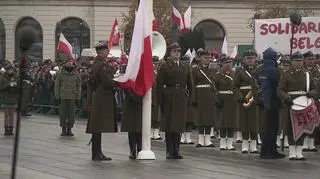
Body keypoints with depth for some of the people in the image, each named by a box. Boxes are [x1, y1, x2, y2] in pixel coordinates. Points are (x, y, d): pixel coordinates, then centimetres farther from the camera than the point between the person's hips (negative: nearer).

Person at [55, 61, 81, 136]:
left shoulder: (76, 75, 7)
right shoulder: (60, 74, 3)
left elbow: (78, 86, 10)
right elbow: (57, 85, 6)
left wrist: (77, 97, 4)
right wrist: (57, 96, 1)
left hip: (72, 97, 1)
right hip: (63, 96, -1)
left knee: (71, 113, 0)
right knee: (63, 113, 1)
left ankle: (69, 129, 9)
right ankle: (63, 129, 8)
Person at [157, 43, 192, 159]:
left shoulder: (185, 67, 12)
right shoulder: (165, 67, -1)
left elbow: (189, 84, 16)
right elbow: (159, 84, -4)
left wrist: (188, 97, 7)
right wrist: (161, 100, -9)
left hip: (181, 99, 4)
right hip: (169, 98, -4)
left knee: (179, 125, 5)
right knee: (169, 126, 0)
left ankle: (176, 151, 10)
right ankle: (169, 151, 5)